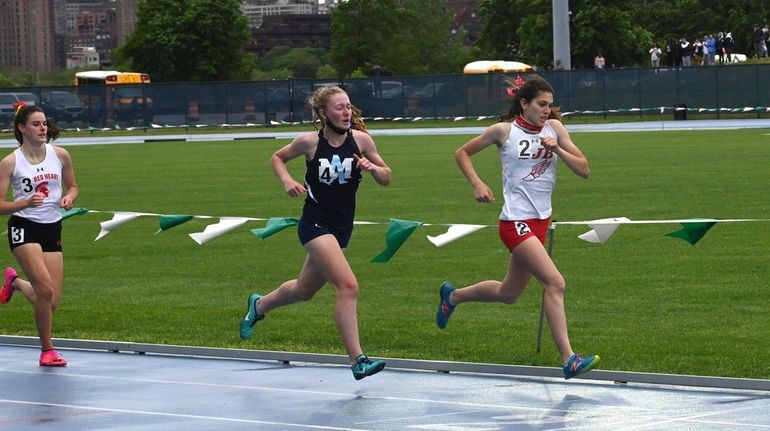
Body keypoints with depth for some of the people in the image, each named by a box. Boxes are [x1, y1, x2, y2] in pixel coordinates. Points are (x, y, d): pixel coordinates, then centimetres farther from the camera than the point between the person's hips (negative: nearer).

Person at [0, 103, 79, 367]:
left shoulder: (60, 155, 3)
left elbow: (72, 186, 18)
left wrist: (69, 198, -5)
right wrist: (25, 203, -26)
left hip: (52, 229, 5)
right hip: (24, 227, -4)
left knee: (52, 302, 2)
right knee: (45, 290, -21)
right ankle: (47, 350, -3)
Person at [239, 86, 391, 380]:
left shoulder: (361, 140, -4)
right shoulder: (310, 142, -11)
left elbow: (386, 178, 5)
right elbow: (277, 158, 8)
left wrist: (372, 168, -17)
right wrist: (287, 180, -11)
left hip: (342, 228, 5)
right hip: (315, 224, -5)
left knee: (305, 290, 23)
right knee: (348, 286, -22)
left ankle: (259, 305, 53)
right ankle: (357, 361, -20)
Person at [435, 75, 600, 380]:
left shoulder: (553, 127, 4)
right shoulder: (504, 131, -7)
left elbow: (584, 170, 2)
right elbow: (462, 153, 7)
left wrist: (558, 149, -13)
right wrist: (477, 184, -7)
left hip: (541, 219, 7)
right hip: (516, 222, -7)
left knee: (509, 293, 19)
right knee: (555, 283, -20)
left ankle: (452, 296, 44)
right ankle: (568, 359, -20)